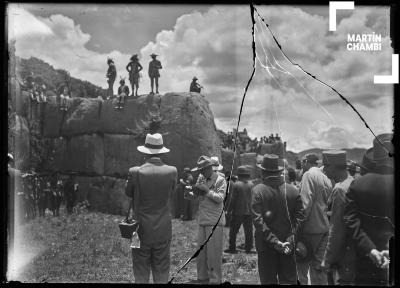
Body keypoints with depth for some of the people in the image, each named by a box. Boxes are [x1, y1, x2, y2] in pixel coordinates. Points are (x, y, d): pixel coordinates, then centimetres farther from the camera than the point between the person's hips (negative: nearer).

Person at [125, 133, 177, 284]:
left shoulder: (135, 172, -12)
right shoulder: (172, 171, -7)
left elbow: (128, 193, 4)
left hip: (141, 231, -1)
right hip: (163, 231, 1)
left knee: (141, 273, 8)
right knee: (162, 274, 11)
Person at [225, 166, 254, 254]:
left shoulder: (236, 185, -12)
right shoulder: (251, 184, 0)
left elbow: (233, 199, -10)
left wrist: (229, 210, -1)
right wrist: (251, 208, 13)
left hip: (238, 211, -4)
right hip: (249, 211, 4)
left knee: (233, 230, 6)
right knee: (248, 231, 10)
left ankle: (232, 248, 8)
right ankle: (248, 248, 13)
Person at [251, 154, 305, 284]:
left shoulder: (258, 190, -9)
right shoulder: (293, 190, -1)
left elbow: (257, 220, -16)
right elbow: (299, 216, -5)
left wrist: (274, 241, -15)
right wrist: (290, 239, -8)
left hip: (266, 245, -2)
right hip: (288, 246, 2)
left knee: (268, 280, 7)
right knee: (289, 280, 11)